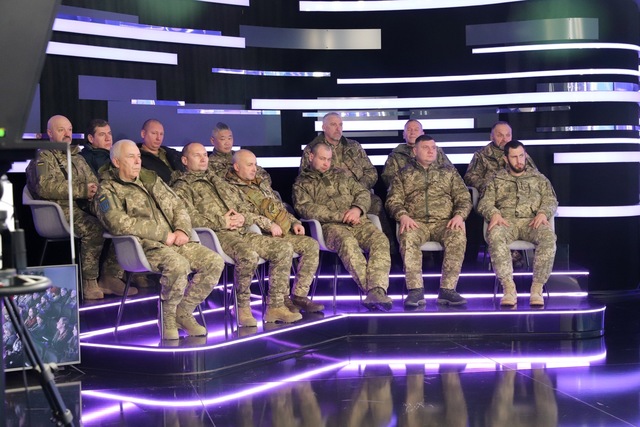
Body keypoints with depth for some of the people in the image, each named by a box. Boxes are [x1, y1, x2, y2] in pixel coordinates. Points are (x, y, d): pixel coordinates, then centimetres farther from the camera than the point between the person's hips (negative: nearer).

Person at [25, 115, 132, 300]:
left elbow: (94, 183, 26)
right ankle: (89, 283, -27)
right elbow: (45, 187, -12)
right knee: (94, 227, -34)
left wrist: (93, 191, 0)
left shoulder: (77, 158, 29)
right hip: (60, 209, -7)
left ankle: (110, 277, -16)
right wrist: (82, 190, -14)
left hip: (83, 208, 7)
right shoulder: (44, 157, 6)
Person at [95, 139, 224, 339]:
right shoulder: (108, 191, 0)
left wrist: (182, 229, 0)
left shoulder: (150, 178, 21)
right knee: (178, 264, -36)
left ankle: (183, 313, 0)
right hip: (145, 245, -7)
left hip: (174, 241, 7)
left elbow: (178, 206, 23)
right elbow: (120, 224, -16)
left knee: (215, 261, -12)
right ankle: (168, 317, -12)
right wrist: (163, 235, -16)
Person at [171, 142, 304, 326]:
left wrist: (243, 218, 2)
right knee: (248, 255, -36)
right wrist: (222, 222, -14)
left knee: (284, 248, -8)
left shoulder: (217, 181, 30)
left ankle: (275, 306, -10)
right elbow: (189, 217, -11)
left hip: (241, 232, 8)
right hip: (217, 235, -8)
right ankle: (243, 308, -19)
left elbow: (240, 207, 27)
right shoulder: (182, 187, 5)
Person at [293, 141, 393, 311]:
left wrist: (357, 209, -5)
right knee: (348, 242, -38)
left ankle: (377, 291, -42)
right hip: (331, 225, -4)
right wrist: (341, 216, -12)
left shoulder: (341, 174, 28)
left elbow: (363, 193, 21)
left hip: (358, 221, 4)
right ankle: (373, 290, -42)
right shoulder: (301, 183, 16)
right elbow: (306, 208, -2)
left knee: (380, 240, -28)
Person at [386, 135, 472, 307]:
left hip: (444, 222, 1)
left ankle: (447, 289, -34)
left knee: (458, 236, -34)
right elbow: (393, 200, 9)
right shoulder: (404, 174, 19)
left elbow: (463, 198, 14)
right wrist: (403, 216, -13)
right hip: (416, 222, -1)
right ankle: (415, 290, -39)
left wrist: (459, 215, -8)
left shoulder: (449, 171, 21)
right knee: (407, 237, -36)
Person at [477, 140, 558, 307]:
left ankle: (537, 288, -33)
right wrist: (494, 214, -13)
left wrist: (543, 213, -8)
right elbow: (485, 202, 11)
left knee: (549, 237, -35)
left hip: (532, 221, 1)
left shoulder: (538, 178, 24)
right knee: (494, 235, -39)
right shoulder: (496, 180, 22)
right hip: (506, 221, -1)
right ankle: (509, 288, -42)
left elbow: (551, 200, 15)